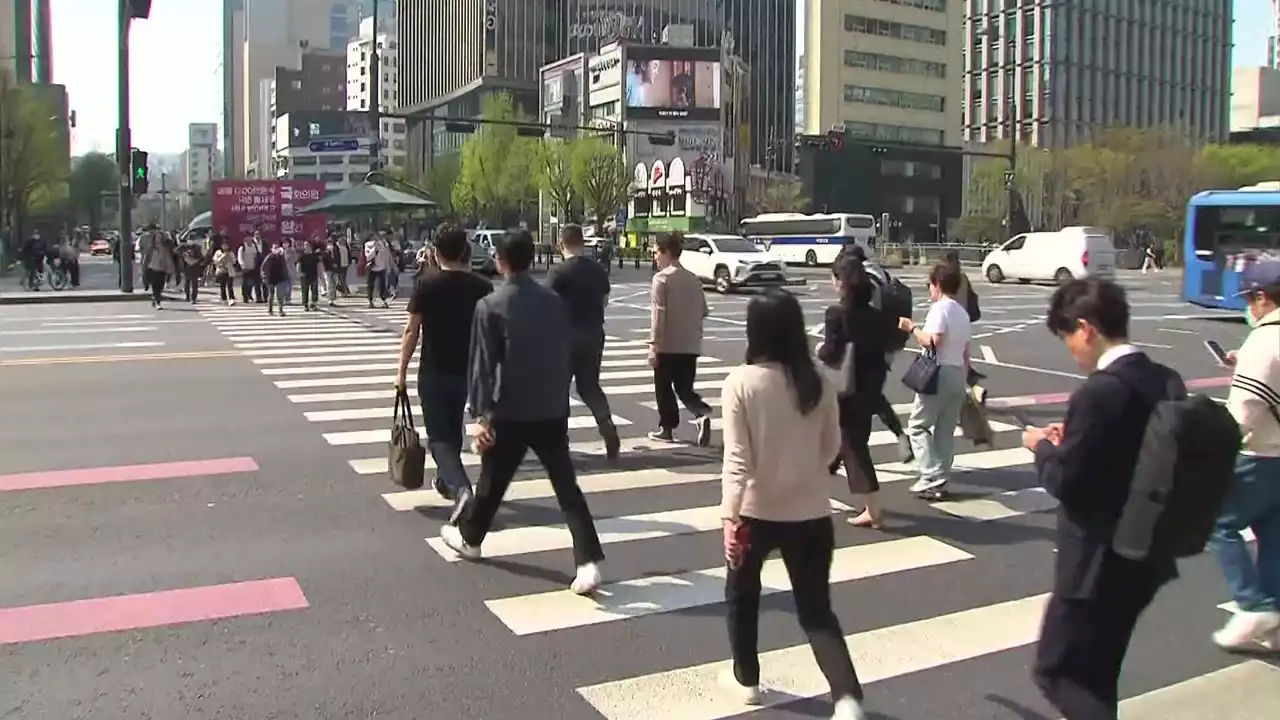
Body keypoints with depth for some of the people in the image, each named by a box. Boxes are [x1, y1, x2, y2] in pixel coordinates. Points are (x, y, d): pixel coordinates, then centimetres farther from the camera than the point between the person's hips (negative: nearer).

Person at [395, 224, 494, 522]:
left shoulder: (427, 284, -10)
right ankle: (446, 480, 39)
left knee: (439, 436, 0)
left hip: (434, 372, -3)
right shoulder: (481, 286, -3)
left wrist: (402, 370, -1)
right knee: (453, 429, 23)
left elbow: (412, 331, -9)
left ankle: (460, 488, -20)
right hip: (467, 370, 4)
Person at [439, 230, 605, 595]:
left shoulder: (490, 305, -9)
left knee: (493, 480, 16)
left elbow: (482, 364, -13)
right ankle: (589, 562, -6)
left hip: (510, 412, -3)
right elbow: (566, 354, 10)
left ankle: (468, 537, 39)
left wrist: (479, 414, -12)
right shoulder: (555, 302, 4)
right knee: (567, 486, 3)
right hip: (553, 410, 3)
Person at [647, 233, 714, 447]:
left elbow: (658, 313, -17)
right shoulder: (694, 279, 8)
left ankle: (667, 428, 18)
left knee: (663, 387, 11)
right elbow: (703, 311, 11)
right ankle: (702, 414, -13)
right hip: (690, 344, 5)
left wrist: (653, 344, -16)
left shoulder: (661, 278, -11)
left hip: (667, 344, -5)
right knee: (684, 387, 12)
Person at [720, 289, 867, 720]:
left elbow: (737, 457, -19)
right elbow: (831, 447, 8)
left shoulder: (741, 382, -14)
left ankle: (746, 679, 38)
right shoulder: (819, 384, -5)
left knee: (742, 594, 23)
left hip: (756, 511, -2)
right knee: (817, 609, 11)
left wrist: (730, 515, -20)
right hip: (811, 513, 2)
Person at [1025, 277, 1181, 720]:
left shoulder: (1098, 392, -24)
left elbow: (1066, 484, -20)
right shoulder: (1167, 382, 2)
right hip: (1145, 554, 9)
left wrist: (1043, 446, -2)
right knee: (1096, 671, 24)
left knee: (1058, 671, 5)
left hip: (1099, 561, -9)